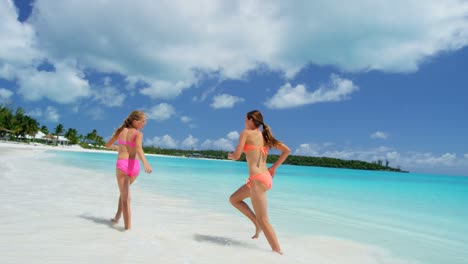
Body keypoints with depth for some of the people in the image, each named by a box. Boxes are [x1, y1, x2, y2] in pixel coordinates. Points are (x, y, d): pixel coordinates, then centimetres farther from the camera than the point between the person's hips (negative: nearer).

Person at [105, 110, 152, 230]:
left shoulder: (120, 131, 12)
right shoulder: (138, 133, 0)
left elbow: (107, 145, 24)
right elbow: (139, 148, -21)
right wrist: (145, 163, -35)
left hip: (122, 165, 1)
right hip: (134, 166, -1)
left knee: (125, 196, 6)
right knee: (125, 191, 26)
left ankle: (128, 226, 3)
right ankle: (117, 217, 31)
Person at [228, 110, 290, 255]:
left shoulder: (246, 133, -2)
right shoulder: (265, 136, 17)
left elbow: (236, 156, -8)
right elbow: (287, 150, 14)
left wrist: (229, 155, 15)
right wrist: (273, 167, 17)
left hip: (257, 179, -8)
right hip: (266, 177, 8)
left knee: (263, 220, -1)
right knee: (234, 199, 22)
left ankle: (278, 252, 1)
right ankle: (257, 223, 15)